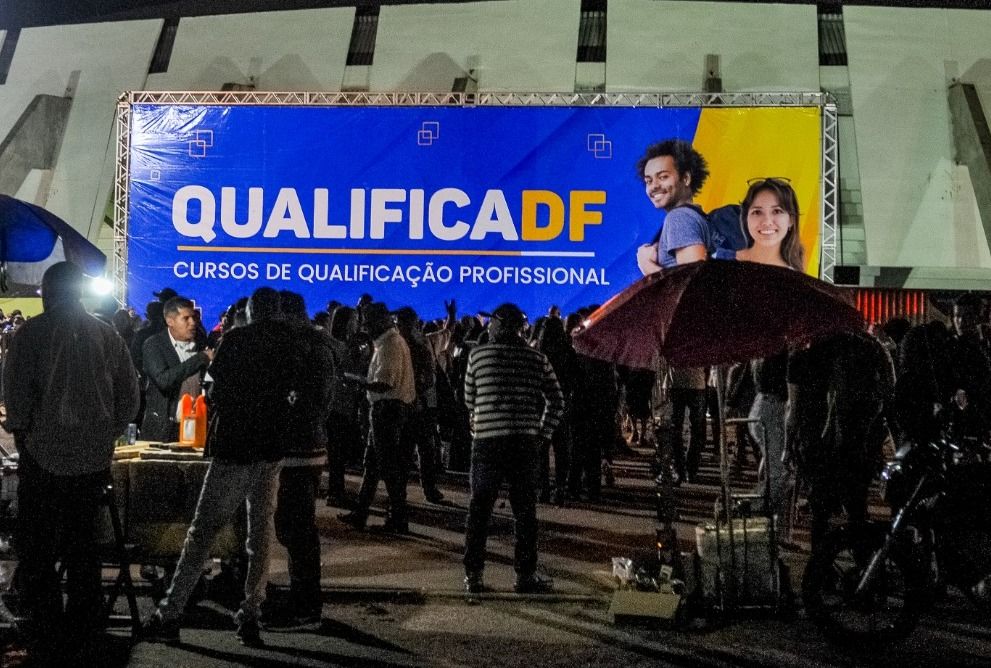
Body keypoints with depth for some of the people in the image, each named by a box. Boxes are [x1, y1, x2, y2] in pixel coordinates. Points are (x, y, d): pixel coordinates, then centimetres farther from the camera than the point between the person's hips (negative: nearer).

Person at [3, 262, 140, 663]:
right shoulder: (108, 335, 4)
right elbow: (130, 395, 5)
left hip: (45, 458, -4)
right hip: (95, 460, 4)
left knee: (37, 550, 7)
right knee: (81, 543, 17)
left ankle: (47, 637, 9)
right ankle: (83, 627, 24)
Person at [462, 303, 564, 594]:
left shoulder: (478, 354, 2)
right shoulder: (537, 358, 5)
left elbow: (469, 400, 11)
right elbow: (556, 401, 6)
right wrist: (543, 434, 12)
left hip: (487, 441, 0)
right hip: (526, 443, 1)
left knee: (479, 508, 8)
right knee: (525, 510, 8)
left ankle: (473, 575, 10)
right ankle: (525, 575, 12)